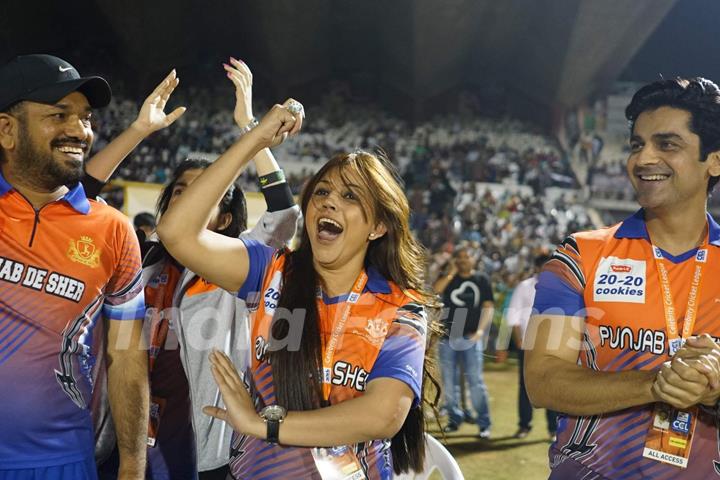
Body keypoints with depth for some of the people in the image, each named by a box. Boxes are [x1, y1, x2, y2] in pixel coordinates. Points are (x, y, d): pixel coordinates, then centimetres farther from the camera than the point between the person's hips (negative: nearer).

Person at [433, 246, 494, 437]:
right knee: (449, 381, 7)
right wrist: (451, 272, -8)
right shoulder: (449, 278, 11)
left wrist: (481, 330, -11)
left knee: (475, 381, -7)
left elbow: (488, 307, 2)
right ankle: (454, 418, 20)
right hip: (448, 336, 3)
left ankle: (484, 423, -3)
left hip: (471, 337, -2)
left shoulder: (481, 280, 8)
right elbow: (436, 290, -9)